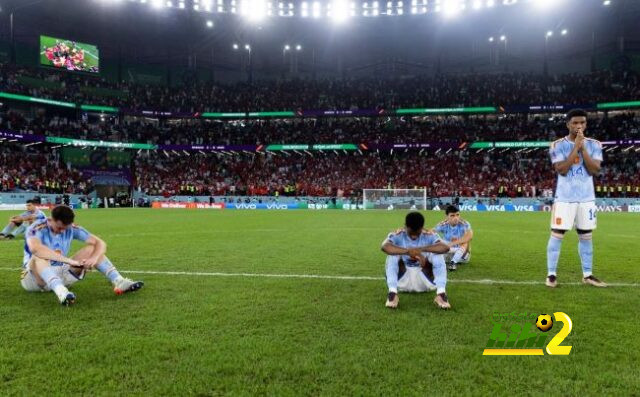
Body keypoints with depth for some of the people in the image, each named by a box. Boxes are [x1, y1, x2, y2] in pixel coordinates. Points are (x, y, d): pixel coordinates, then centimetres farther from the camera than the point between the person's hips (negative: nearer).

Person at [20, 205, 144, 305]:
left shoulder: (72, 228, -6)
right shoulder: (37, 228, -19)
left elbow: (100, 243, -8)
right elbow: (35, 248, -43)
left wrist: (94, 258, -30)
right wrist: (69, 261, -45)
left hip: (61, 274, 5)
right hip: (35, 278, -4)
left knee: (92, 249, -9)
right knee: (39, 257, -37)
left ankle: (119, 282, -25)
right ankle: (61, 292, -60)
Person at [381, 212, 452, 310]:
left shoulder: (429, 235, -9)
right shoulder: (397, 235, -12)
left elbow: (446, 247, -30)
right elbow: (384, 247, -36)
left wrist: (421, 249, -42)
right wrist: (408, 251, -48)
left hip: (424, 281, 1)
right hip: (402, 281, -1)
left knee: (437, 254, -22)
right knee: (393, 253, -25)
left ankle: (441, 293, -30)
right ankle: (392, 293, -33)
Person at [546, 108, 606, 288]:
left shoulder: (594, 144, 5)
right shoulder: (558, 145, -4)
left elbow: (594, 170, -7)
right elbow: (562, 170, -15)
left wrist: (582, 148, -12)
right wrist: (576, 147, -15)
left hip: (587, 198, 3)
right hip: (564, 198, -3)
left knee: (586, 236, 9)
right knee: (557, 235, -4)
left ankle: (587, 274, 19)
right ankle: (551, 274, 2)